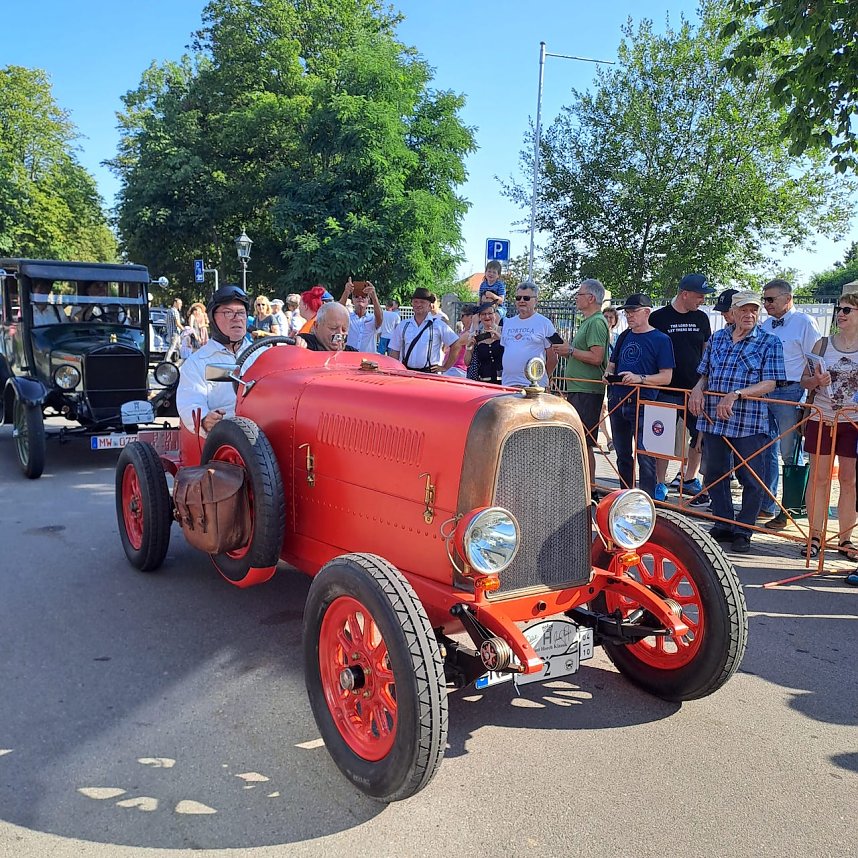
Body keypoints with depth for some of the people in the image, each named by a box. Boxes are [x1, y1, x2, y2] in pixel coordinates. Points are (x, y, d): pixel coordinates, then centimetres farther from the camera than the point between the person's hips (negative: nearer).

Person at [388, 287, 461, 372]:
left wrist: (445, 367, 2)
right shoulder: (402, 326, 12)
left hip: (430, 372, -2)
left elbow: (456, 346, 4)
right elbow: (394, 352, 14)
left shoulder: (438, 325, 3)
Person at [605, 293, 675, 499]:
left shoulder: (661, 339, -4)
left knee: (645, 458, -8)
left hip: (643, 405, -7)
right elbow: (611, 364, 24)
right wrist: (609, 374, 0)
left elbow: (666, 377, -9)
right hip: (617, 403, 7)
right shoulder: (624, 337, 14)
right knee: (623, 455, 14)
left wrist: (640, 378, -23)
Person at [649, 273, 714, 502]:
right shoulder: (659, 318, -3)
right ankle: (660, 485, 9)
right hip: (667, 389, -4)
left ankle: (689, 479, 23)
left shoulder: (701, 318, 10)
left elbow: (707, 352, 17)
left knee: (702, 436, 6)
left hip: (695, 389, 4)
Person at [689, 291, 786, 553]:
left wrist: (735, 395, -21)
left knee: (752, 479, 2)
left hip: (749, 422, -4)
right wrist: (698, 389, -3)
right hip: (712, 419, 4)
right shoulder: (717, 338, 11)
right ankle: (724, 525, 26)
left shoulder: (769, 342, -1)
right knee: (715, 473, 12)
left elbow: (769, 384, -9)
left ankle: (743, 531, 16)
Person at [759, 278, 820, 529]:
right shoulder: (765, 325, 15)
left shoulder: (804, 322, -5)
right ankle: (766, 504, 23)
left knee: (790, 454, -1)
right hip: (763, 393, 7)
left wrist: (806, 400, -13)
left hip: (790, 394, -7)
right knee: (765, 451, 12)